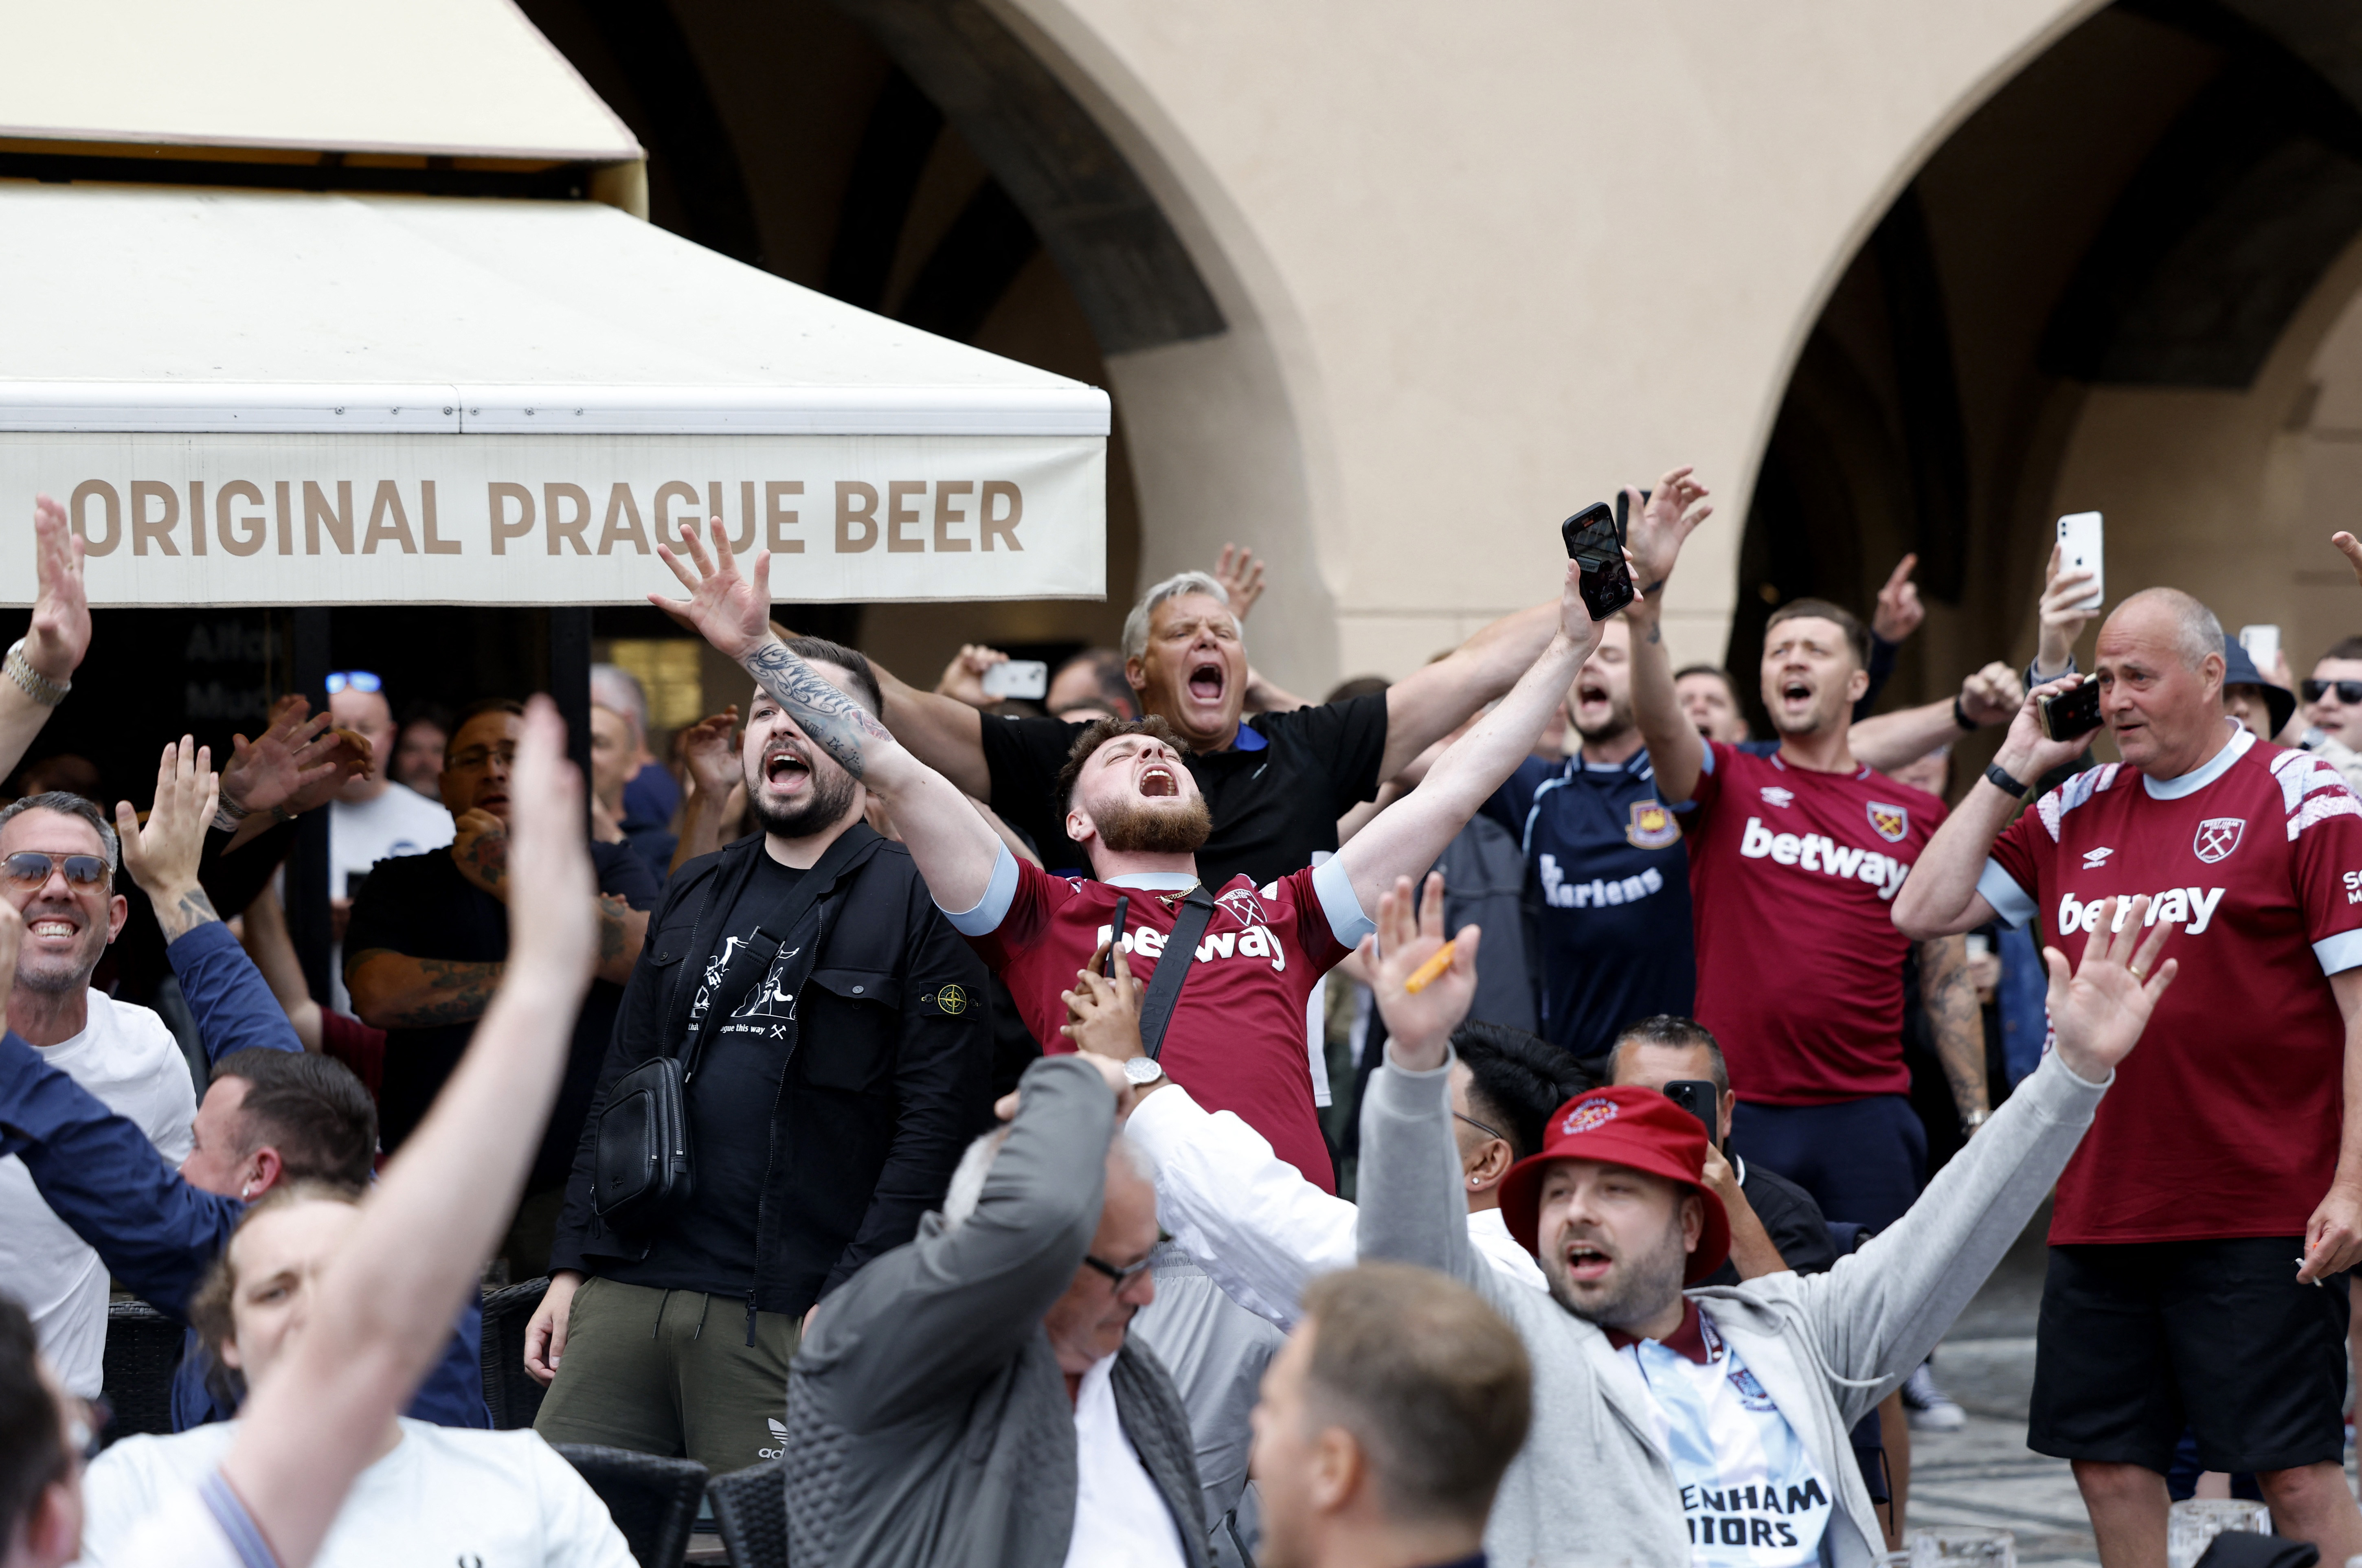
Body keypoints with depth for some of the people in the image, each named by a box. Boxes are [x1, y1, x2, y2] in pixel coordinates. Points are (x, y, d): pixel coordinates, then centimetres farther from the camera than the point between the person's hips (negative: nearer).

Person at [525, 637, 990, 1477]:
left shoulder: (919, 903, -1)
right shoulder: (694, 896, 20)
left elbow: (937, 1123, -8)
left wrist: (853, 1298, -15)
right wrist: (571, 1266, 13)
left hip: (786, 1315, -5)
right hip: (625, 1290, 6)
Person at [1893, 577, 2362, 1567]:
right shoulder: (2077, 812, 13)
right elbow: (1921, 912, 12)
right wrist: (2013, 768, 7)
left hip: (2262, 1218, -6)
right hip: (2098, 1214, 6)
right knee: (2110, 1462, 10)